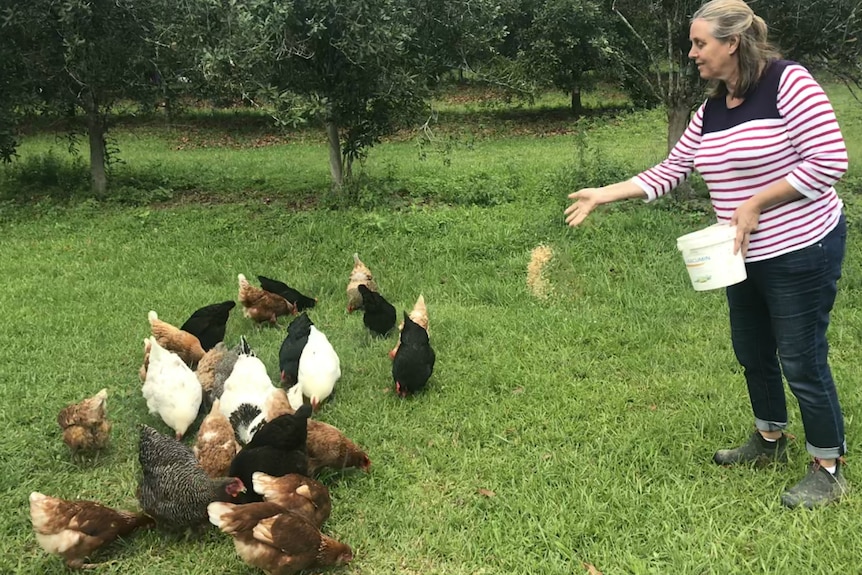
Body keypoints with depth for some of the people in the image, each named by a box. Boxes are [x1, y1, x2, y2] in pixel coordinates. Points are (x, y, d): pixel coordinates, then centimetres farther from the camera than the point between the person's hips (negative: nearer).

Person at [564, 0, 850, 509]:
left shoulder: (788, 82, -17)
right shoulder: (710, 112, 5)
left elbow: (829, 161, -22)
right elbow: (668, 173, 9)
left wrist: (754, 204, -20)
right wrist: (605, 194, 3)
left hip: (801, 252, -8)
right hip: (748, 257, 8)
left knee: (802, 361, 0)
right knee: (752, 352, 19)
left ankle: (829, 471, 18)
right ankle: (770, 440, 41)